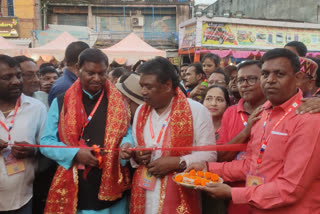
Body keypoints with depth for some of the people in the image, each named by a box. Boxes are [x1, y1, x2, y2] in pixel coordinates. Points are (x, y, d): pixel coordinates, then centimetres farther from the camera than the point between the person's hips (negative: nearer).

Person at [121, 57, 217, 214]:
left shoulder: (196, 110, -9)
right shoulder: (140, 111, 8)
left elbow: (209, 154, -10)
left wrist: (176, 162, -19)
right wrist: (136, 156, -6)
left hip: (179, 196, -4)